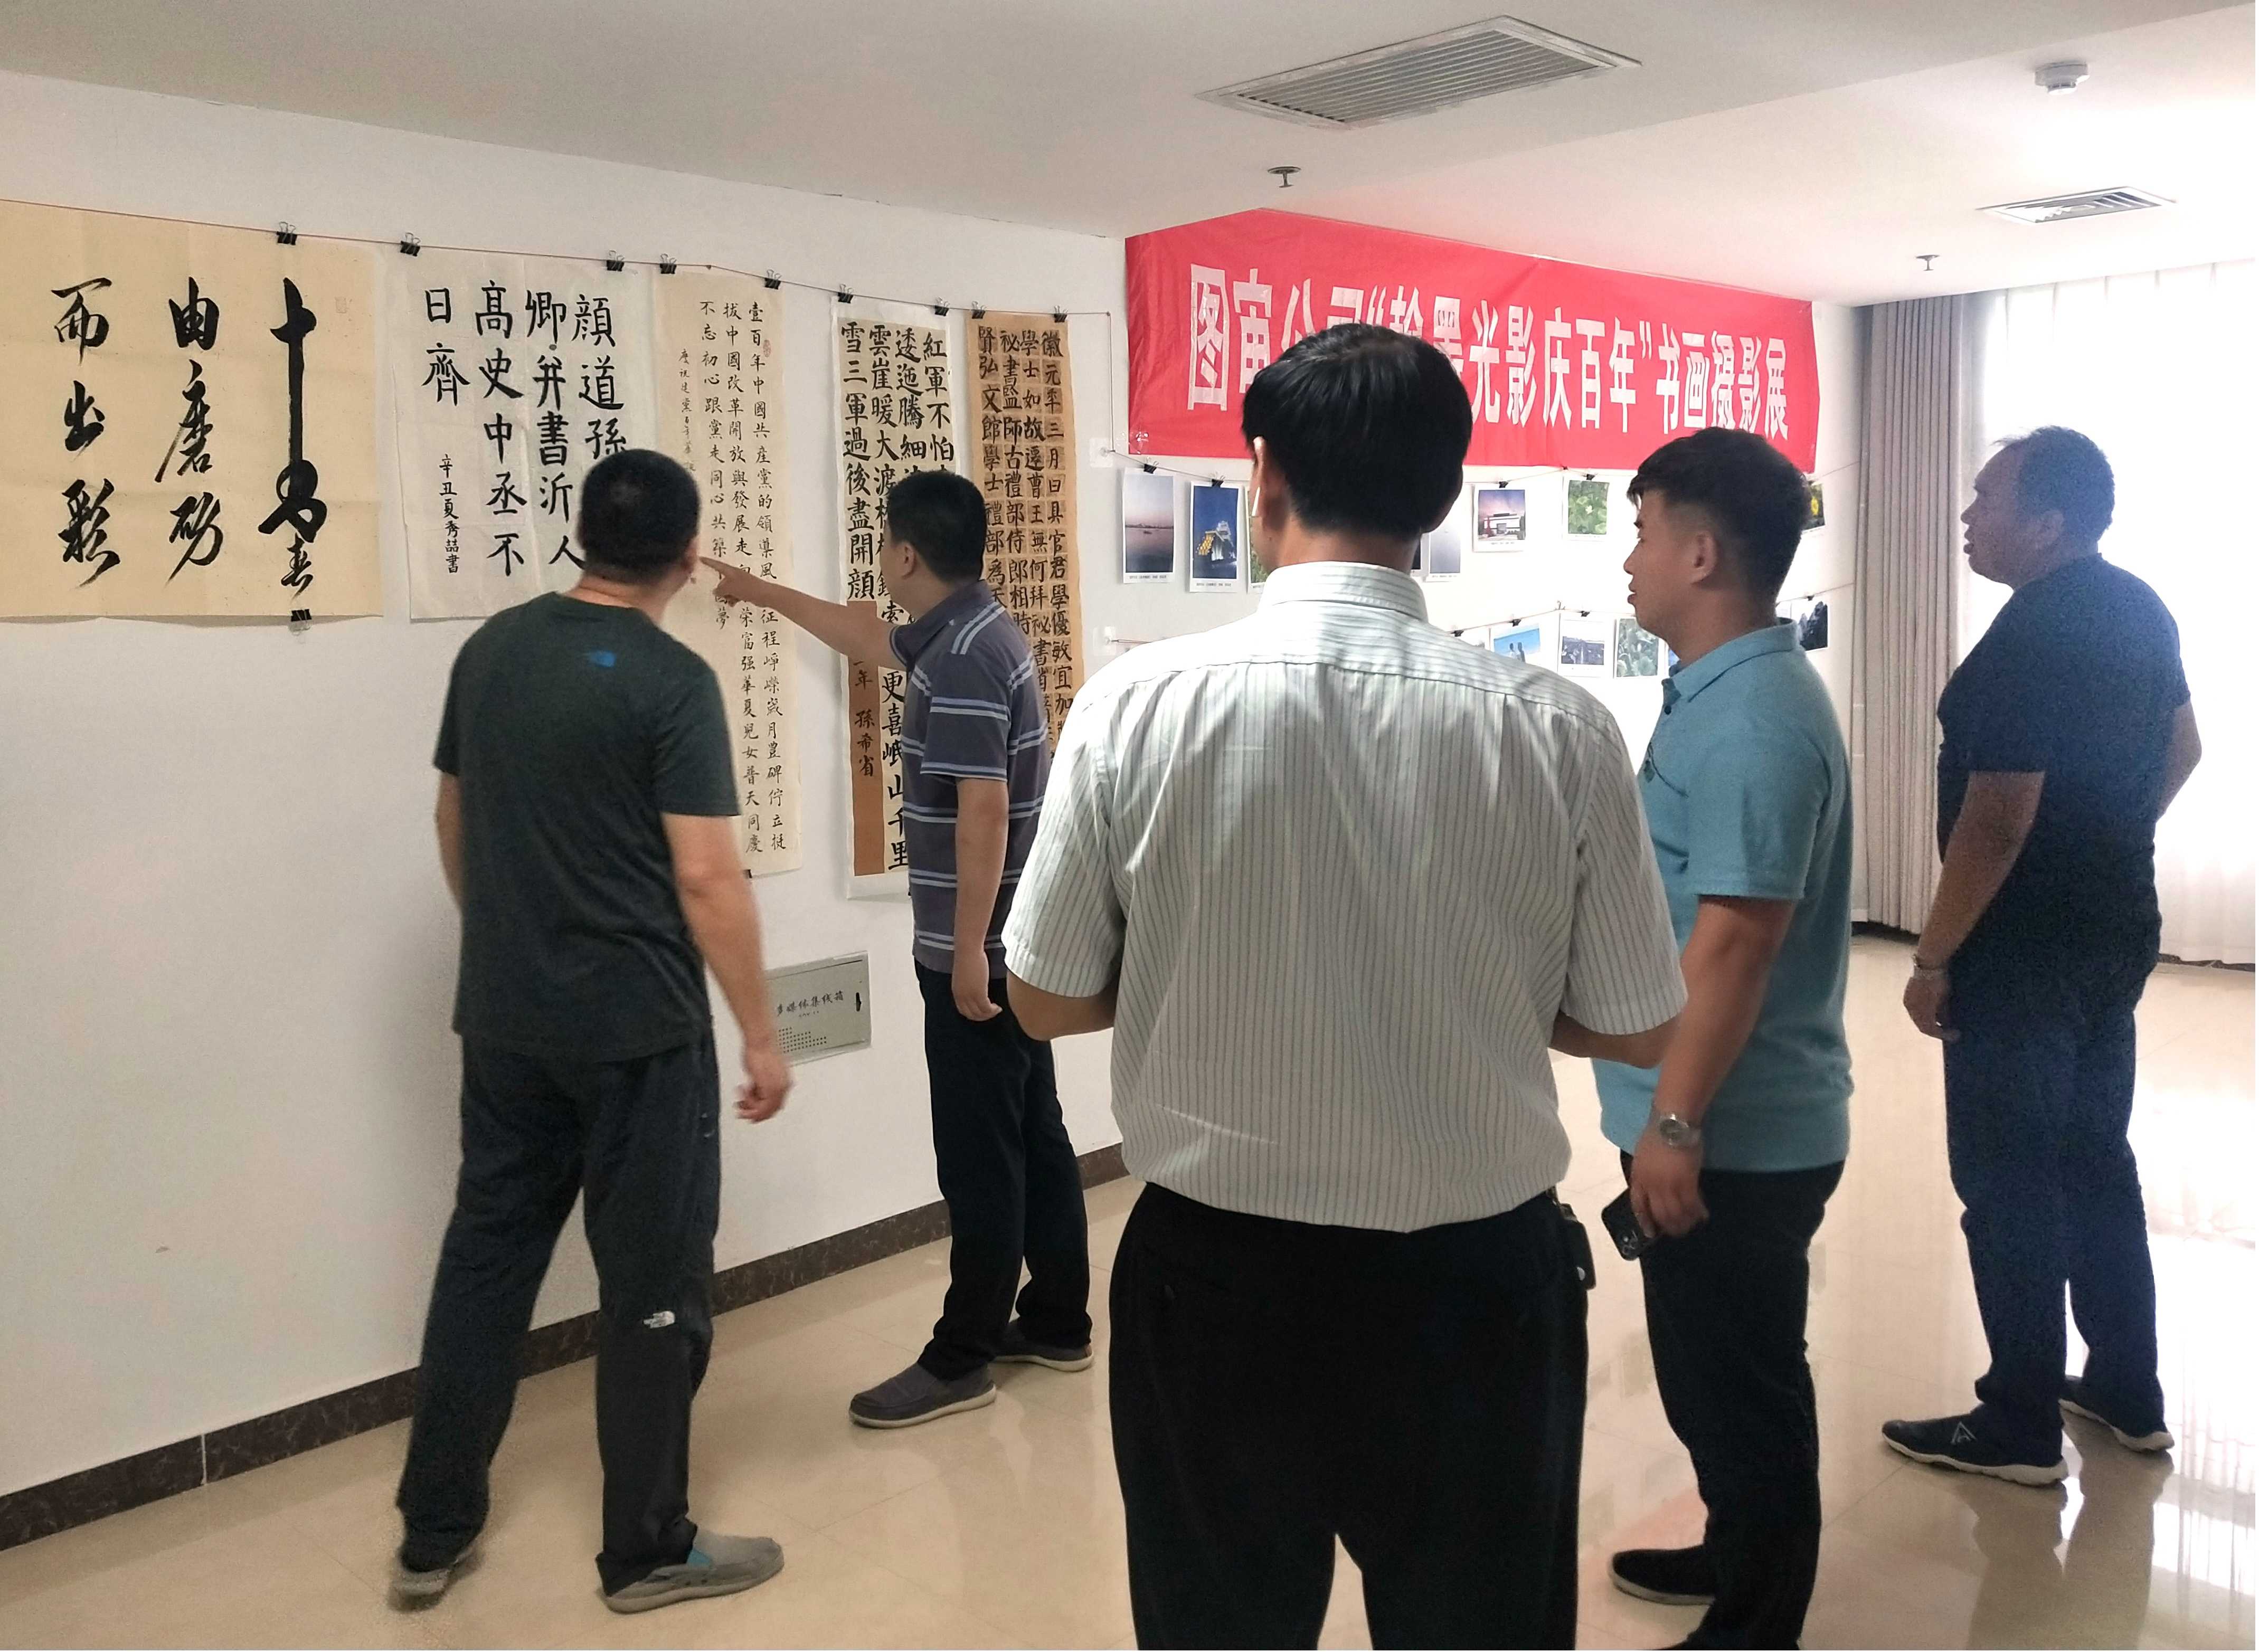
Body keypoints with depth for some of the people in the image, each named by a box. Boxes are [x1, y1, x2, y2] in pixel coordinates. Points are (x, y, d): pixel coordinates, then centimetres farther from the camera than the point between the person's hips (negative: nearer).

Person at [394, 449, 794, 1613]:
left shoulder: (489, 649, 5)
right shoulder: (671, 682, -15)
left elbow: (454, 823, 14)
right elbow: (705, 876, -18)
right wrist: (761, 1034, -11)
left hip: (503, 1023, 7)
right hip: (638, 1031, -6)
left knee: (485, 1257, 16)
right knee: (653, 1286, 5)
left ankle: (432, 1536, 26)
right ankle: (649, 1551, 17)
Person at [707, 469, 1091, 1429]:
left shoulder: (962, 659, -20)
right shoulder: (964, 630, 12)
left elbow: (983, 813, -25)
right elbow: (868, 639, 31)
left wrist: (967, 949, -22)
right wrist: (764, 594, 40)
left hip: (977, 949, -10)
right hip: (1015, 942, 10)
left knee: (980, 1157, -1)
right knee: (1033, 1137, 15)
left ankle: (962, 1359, 10)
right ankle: (1058, 1324, 26)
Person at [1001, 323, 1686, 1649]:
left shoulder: (1140, 704, -14)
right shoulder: (1558, 728, -13)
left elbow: (1050, 999, -3)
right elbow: (1639, 1030, -2)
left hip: (1214, 1282, 0)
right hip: (1478, 1289, 1)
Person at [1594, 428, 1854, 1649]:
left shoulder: (1752, 719, -23)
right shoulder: (1724, 694, 10)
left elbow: (1734, 942, -27)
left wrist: (1675, 1121, -24)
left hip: (1735, 1132, -10)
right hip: (1724, 1120, 10)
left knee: (1737, 1379, 6)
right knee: (1712, 1367, 24)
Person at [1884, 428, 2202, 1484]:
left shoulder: (2028, 640, -22)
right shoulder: (2140, 611, 7)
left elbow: (1996, 823, -24)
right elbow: (2181, 747, 20)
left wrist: (1934, 959, -16)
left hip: (2025, 950, -9)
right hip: (2115, 933, 9)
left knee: (2008, 1182, 1)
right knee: (2096, 1160, 18)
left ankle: (2020, 1427, 10)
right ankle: (2128, 1394, 29)